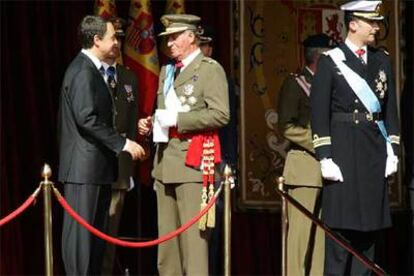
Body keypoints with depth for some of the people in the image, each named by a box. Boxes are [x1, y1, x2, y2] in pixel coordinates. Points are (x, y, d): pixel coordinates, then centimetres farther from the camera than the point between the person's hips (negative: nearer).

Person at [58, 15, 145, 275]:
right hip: (84, 166, -10)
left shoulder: (91, 70, 17)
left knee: (96, 232, 12)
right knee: (81, 229, -7)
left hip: (96, 166, 10)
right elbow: (86, 117, -23)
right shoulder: (83, 71, -15)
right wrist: (122, 143, -20)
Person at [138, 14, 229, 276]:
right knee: (167, 235, 9)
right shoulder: (167, 71, 21)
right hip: (165, 162, 8)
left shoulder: (210, 69, -4)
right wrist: (151, 123, 9)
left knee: (192, 234, -11)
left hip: (193, 161, -8)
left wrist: (177, 119, -16)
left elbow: (220, 114, -14)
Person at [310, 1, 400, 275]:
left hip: (375, 153, 5)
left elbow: (390, 108, 14)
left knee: (370, 225, 5)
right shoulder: (330, 61, -2)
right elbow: (319, 113, -5)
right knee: (341, 224, -5)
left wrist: (393, 150, 8)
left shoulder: (382, 60, 12)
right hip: (343, 149, -5)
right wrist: (325, 157, -10)